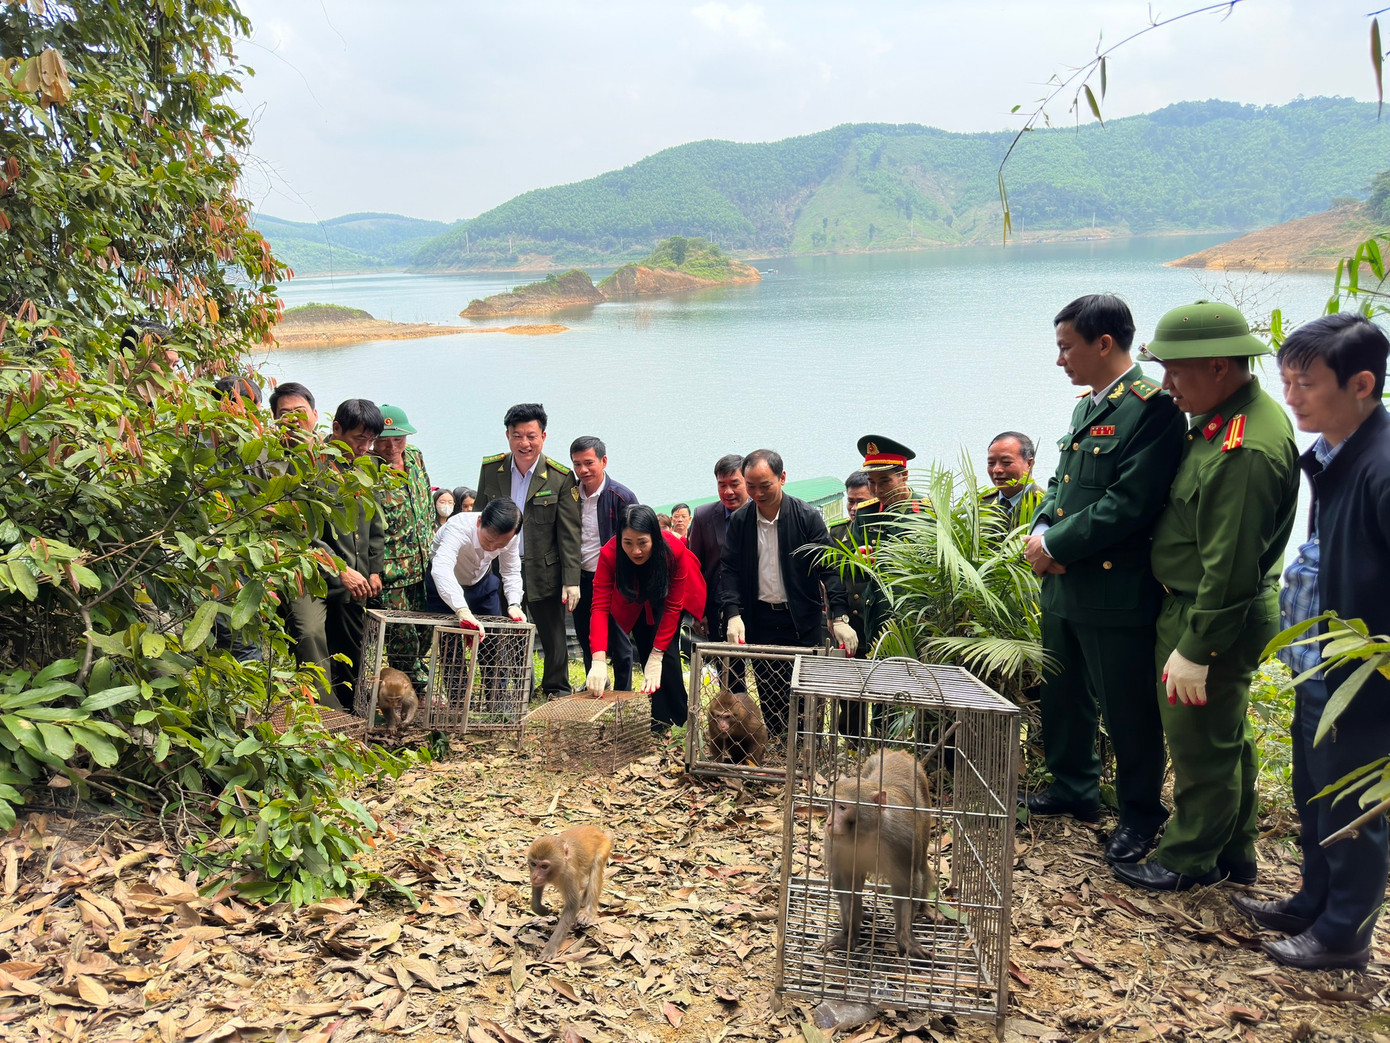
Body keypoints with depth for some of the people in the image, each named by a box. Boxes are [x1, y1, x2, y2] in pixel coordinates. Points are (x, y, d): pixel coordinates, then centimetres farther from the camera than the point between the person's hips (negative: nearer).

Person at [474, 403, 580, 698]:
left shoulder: (561, 478, -9)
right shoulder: (490, 469, 0)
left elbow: (569, 533, -8)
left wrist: (571, 580, -11)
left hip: (544, 572, -2)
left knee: (554, 638, 7)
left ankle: (558, 692, 26)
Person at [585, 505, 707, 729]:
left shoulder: (674, 550, -39)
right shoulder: (609, 554, -36)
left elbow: (672, 606, -31)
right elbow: (600, 606, -39)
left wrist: (657, 655, -35)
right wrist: (598, 660, -51)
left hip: (668, 594, -2)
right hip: (638, 599, 2)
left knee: (666, 646, -18)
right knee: (645, 647, -7)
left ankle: (672, 719, -8)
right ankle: (658, 718, 8)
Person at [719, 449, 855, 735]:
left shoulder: (808, 516, -7)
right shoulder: (739, 520, 1)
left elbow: (829, 568, -8)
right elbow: (729, 570, 1)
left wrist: (840, 617, -19)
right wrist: (733, 614, -14)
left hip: (802, 621, -2)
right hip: (759, 620, 2)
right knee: (769, 698, 6)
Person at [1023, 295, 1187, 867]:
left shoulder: (1152, 407, -16)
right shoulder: (1086, 407, 14)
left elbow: (1129, 504, -22)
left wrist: (1055, 545, -16)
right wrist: (1041, 531, -3)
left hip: (1117, 592, -9)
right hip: (1064, 585, 9)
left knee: (1127, 710, 6)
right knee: (1060, 696, 20)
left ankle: (1140, 813, 26)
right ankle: (1073, 788, 40)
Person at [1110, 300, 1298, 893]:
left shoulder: (1246, 451, -28)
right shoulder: (1229, 418, 5)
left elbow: (1230, 567, -27)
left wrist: (1194, 650, -22)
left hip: (1214, 622, -10)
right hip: (1214, 613, 10)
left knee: (1201, 747, 7)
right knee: (1226, 738, 22)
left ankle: (1190, 860, 26)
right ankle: (1234, 854, 39)